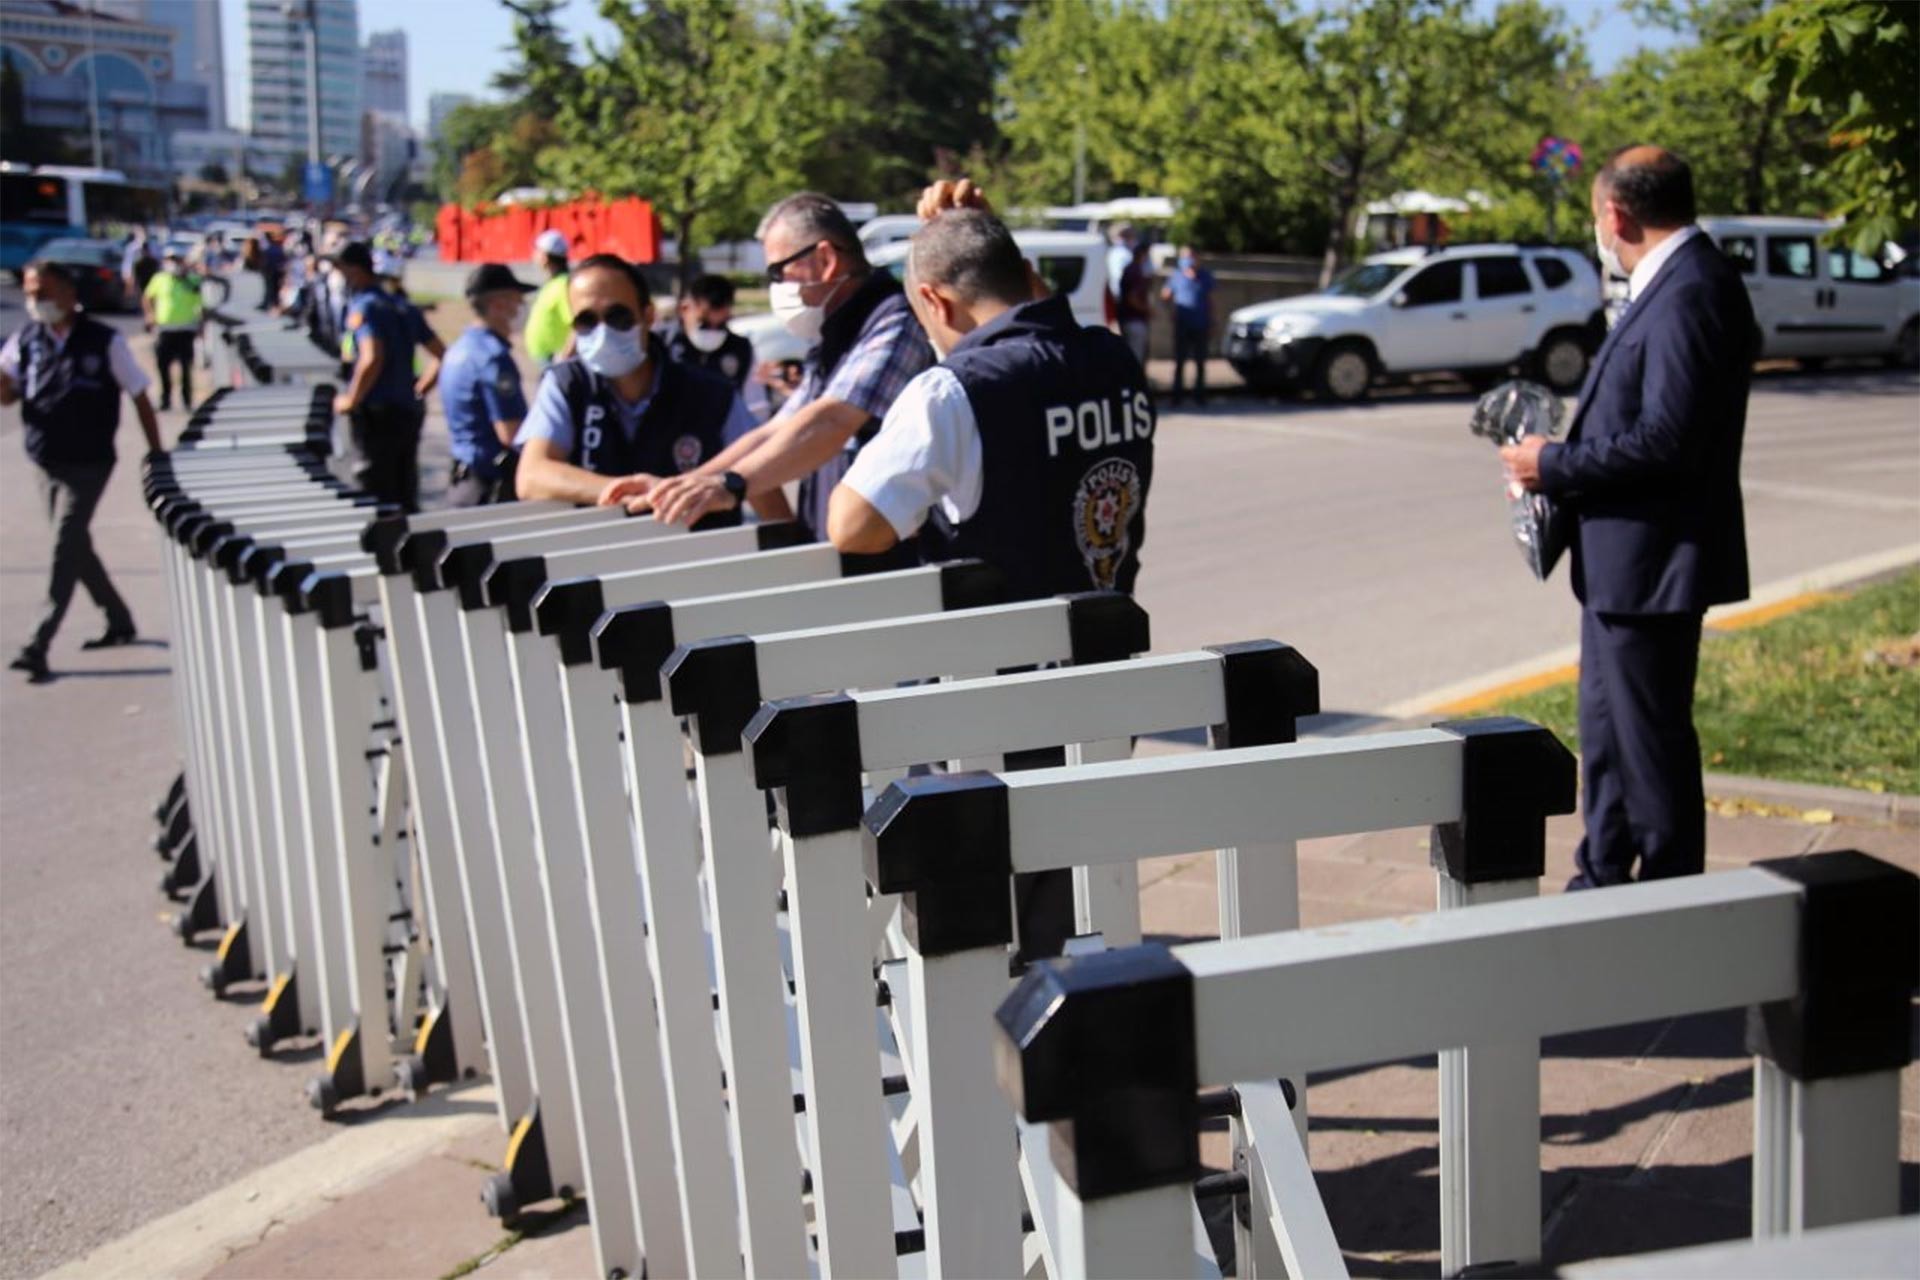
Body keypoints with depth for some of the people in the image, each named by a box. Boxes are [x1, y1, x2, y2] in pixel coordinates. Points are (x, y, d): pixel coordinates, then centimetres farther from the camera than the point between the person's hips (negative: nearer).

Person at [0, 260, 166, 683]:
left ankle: (37, 647, -10)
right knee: (75, 548, 14)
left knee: (65, 550, -10)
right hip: (46, 463, 5)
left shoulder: (104, 342, -8)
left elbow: (139, 398, -3)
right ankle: (119, 622, 32)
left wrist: (157, 455, -4)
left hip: (88, 464, -5)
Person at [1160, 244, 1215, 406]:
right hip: (1182, 326, 0)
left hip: (1201, 326, 0)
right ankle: (1178, 394, 10)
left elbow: (1210, 301, 5)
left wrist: (1211, 324, 4)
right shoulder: (1176, 276, 0)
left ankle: (1199, 394, 16)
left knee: (1200, 362, 7)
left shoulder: (1206, 276, 1)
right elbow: (1165, 297, 4)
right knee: (1179, 361, 3)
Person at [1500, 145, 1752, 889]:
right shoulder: (1666, 286, 12)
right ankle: (1603, 883, 31)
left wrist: (1555, 466, -16)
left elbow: (1666, 440, -26)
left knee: (1651, 739, 0)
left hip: (1652, 559, -11)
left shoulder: (1690, 294, -20)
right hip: (1620, 556, 11)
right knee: (1607, 730, 19)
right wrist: (1561, 460, 5)